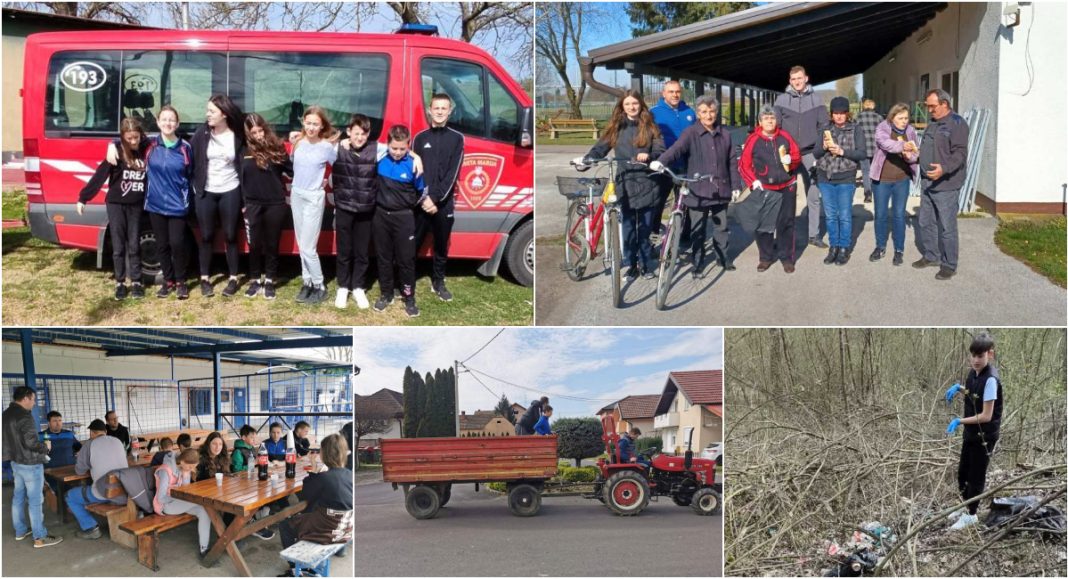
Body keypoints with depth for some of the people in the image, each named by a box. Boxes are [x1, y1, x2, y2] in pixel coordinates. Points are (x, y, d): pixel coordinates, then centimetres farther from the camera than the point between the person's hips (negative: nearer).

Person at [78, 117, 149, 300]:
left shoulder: (146, 150, -2)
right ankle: (120, 283, 15)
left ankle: (136, 283, 16)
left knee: (134, 246, 8)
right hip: (116, 205, -1)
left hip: (136, 206, 1)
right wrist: (83, 198, -11)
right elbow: (99, 176, -9)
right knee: (118, 247, 6)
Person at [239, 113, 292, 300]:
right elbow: (241, 178, 6)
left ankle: (269, 281, 19)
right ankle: (255, 280, 22)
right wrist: (243, 202, 6)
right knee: (254, 244, 7)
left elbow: (292, 170, 0)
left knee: (272, 244, 8)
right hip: (253, 204, 1)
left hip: (275, 203, -1)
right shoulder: (245, 150, 0)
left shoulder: (276, 147, -2)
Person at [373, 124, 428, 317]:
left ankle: (409, 297, 13)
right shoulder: (380, 158, -7)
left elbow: (422, 191, 2)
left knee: (406, 258, 3)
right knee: (384, 257, 12)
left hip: (403, 217, -2)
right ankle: (386, 294, 25)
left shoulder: (413, 165, -12)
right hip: (381, 214, 2)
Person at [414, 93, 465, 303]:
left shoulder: (457, 138, 3)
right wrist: (423, 199, -12)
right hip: (421, 203, 0)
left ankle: (438, 283, 24)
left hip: (444, 204, 0)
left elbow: (453, 173, -5)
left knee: (441, 247, 10)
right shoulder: (420, 138, 6)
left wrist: (435, 198, -13)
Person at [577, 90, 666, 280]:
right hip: (626, 184, 1)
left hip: (647, 183, -1)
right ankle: (631, 264, 13)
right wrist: (586, 159, -15)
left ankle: (646, 264, 15)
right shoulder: (616, 127, 9)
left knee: (645, 227, 3)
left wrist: (649, 155, -25)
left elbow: (660, 150, -4)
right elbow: (601, 148, 2)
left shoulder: (649, 126, 4)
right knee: (628, 226, 2)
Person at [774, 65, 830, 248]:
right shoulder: (782, 99, 2)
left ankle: (814, 234, 13)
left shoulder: (816, 98, 4)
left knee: (814, 196, 5)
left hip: (810, 154, 1)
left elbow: (824, 126, 3)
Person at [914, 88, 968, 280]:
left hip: (946, 185, -9)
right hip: (927, 183, 9)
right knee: (925, 222, 15)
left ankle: (949, 265, 6)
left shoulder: (956, 123, -11)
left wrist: (944, 169, -33)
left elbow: (960, 153, -21)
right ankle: (931, 256, 30)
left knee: (947, 227, -3)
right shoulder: (932, 123, 17)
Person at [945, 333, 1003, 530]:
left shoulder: (990, 379, -27)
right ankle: (966, 506, 40)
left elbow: (986, 416, -26)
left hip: (985, 436, -8)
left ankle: (971, 515, 22)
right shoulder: (974, 372, -1)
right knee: (962, 473, 21)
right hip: (971, 433, 9)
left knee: (976, 476, 6)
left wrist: (959, 421, -26)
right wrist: (958, 388, 3)